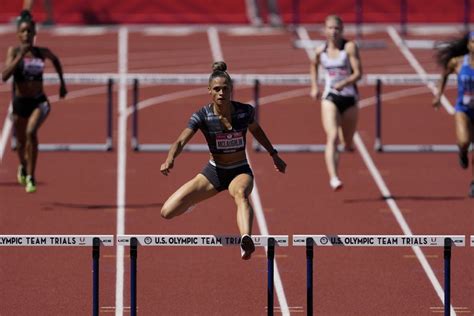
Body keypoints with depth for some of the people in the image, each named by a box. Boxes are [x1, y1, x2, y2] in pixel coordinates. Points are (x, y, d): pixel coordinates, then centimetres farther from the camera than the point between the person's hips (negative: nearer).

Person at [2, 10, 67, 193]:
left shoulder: (42, 53, -4)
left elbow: (55, 60, 21)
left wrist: (62, 82, 21)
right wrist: (19, 57, -27)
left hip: (39, 102, -1)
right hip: (20, 102, 1)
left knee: (31, 132, -28)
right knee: (21, 142, 18)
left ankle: (30, 177, -20)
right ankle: (23, 167, 54)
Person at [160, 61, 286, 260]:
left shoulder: (245, 111, -9)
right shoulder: (203, 116, -15)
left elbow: (256, 130, 14)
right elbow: (181, 141, -26)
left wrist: (274, 155, 22)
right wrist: (170, 160, -46)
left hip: (240, 172, -1)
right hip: (213, 172, 1)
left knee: (241, 193, -41)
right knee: (168, 213, -9)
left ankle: (246, 239, -70)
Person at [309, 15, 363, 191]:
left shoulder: (349, 47, -9)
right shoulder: (321, 51, 1)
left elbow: (358, 73, -16)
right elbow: (314, 66, 24)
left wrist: (344, 83, -33)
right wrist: (314, 87, 16)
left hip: (349, 97, 0)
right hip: (330, 98, 0)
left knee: (348, 143, 13)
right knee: (332, 137, -21)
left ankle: (347, 142, 53)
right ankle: (333, 178, -31)